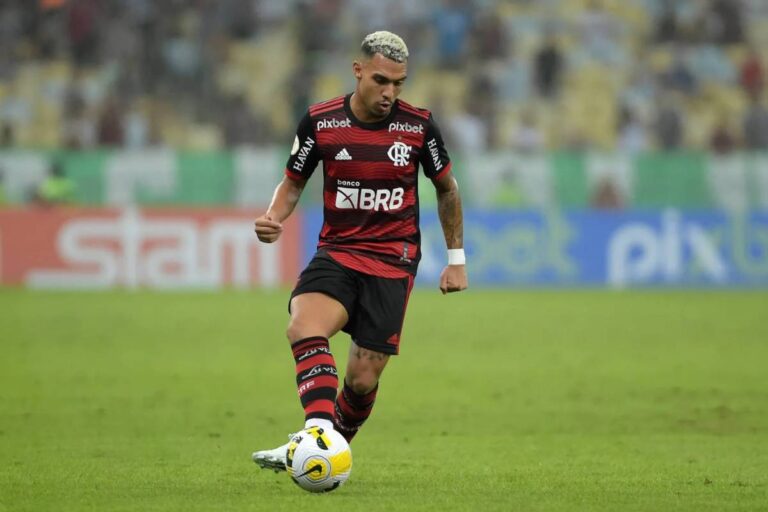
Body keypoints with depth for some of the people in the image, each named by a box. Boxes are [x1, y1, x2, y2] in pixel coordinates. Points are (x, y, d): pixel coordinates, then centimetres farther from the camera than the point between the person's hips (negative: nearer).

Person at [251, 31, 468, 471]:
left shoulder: (419, 126, -4)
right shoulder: (321, 122, -4)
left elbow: (447, 188, 12)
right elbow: (294, 182, 11)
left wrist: (456, 260, 14)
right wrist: (274, 218, -11)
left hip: (393, 262, 0)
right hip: (337, 252, 0)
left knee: (363, 379, -6)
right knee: (305, 326, -31)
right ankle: (319, 435, -43)